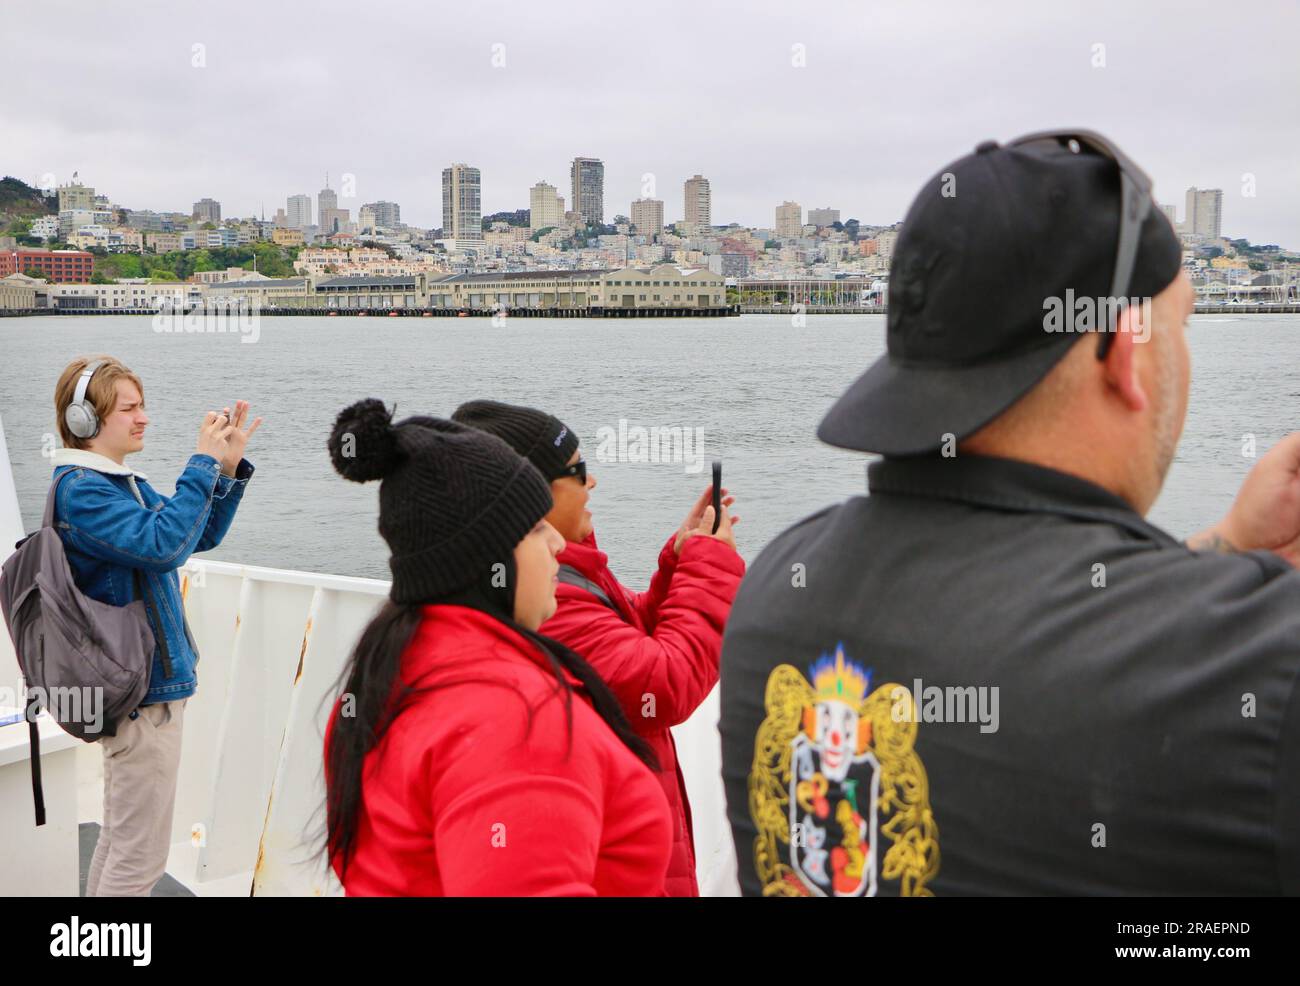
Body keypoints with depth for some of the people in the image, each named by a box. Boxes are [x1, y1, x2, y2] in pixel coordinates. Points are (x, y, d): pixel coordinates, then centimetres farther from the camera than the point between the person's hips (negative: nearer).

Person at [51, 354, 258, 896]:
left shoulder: (123, 482, 12)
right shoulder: (79, 490, -17)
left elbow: (201, 535, 15)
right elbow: (163, 544, -30)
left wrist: (230, 466, 2)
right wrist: (203, 463, -24)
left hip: (139, 684, 10)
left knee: (118, 839, 20)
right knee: (140, 855, -3)